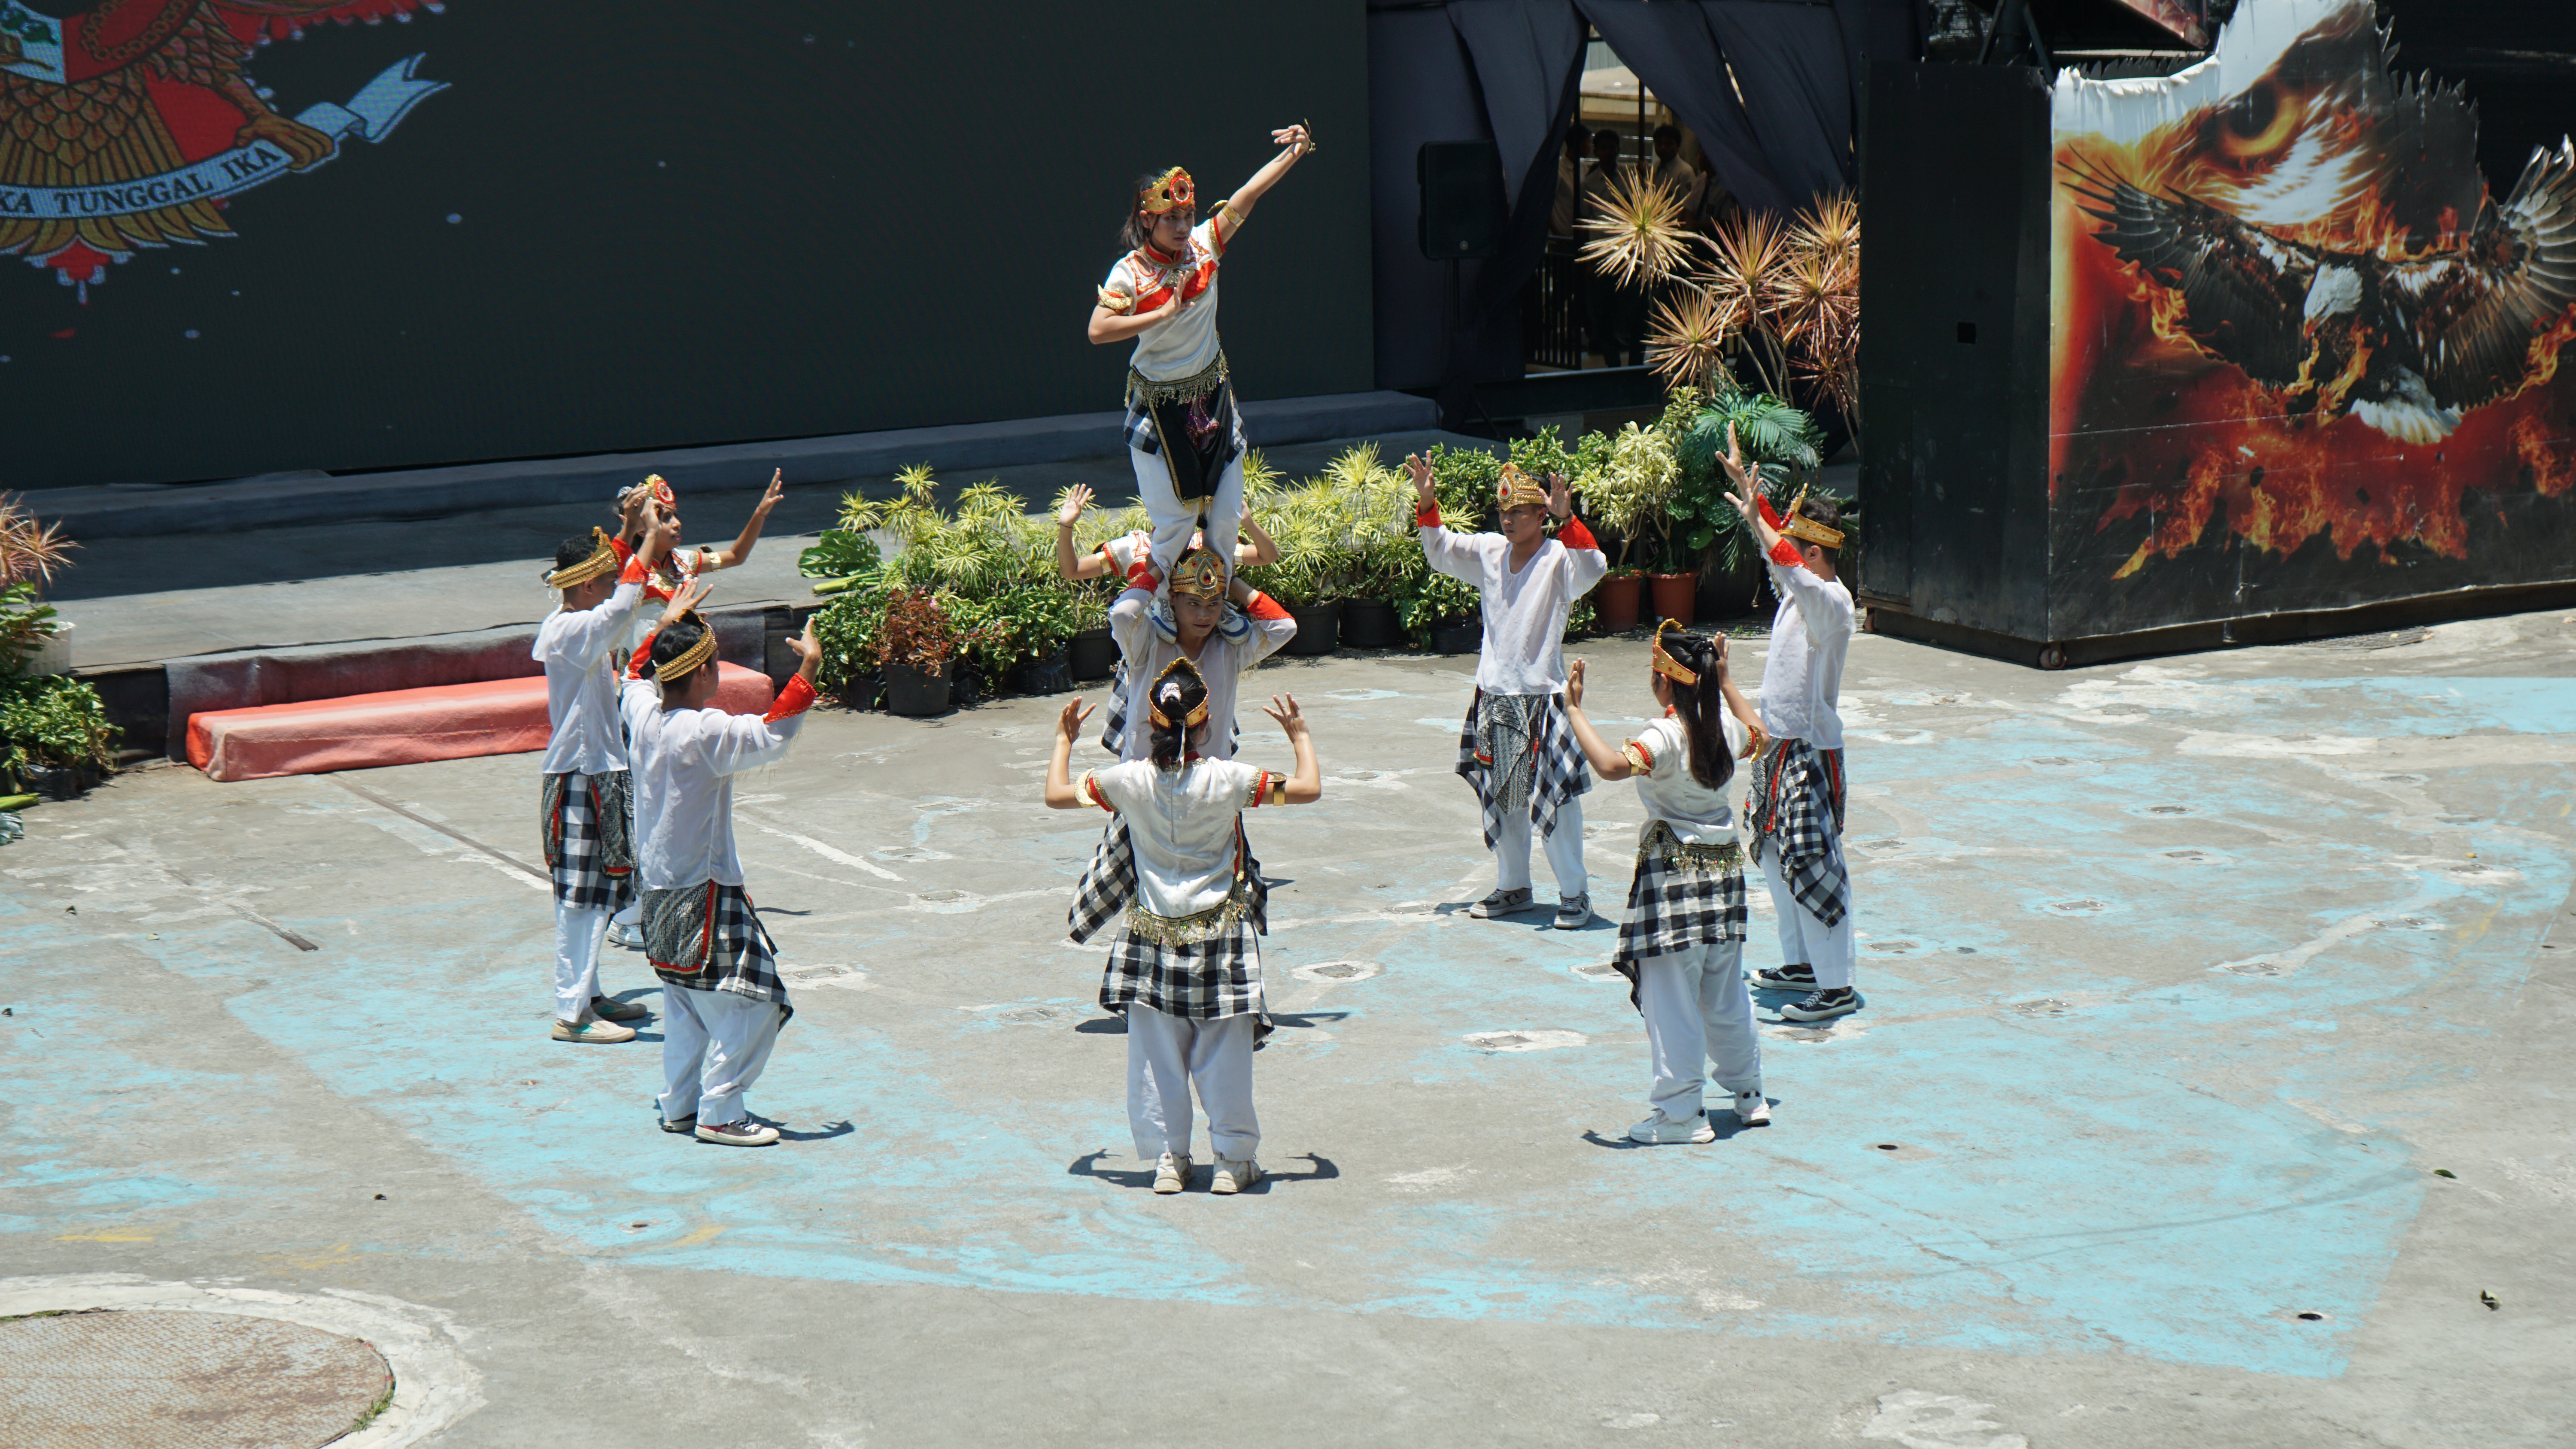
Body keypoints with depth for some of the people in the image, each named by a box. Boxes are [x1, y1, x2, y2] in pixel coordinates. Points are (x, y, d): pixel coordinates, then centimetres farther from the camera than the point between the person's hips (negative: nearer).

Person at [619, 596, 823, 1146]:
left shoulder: (643, 714, 1)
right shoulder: (706, 734, -23)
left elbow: (639, 673, 23)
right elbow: (773, 734, -33)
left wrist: (669, 621, 32)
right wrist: (808, 669, -28)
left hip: (659, 892, 9)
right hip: (705, 897, -9)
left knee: (684, 1007, 19)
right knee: (747, 1005, -4)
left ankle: (679, 1105, 24)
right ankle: (719, 1113, -3)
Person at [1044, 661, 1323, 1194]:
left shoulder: (1131, 780, -9)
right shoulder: (1228, 780, -14)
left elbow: (1056, 795, 2)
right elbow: (1309, 789, -9)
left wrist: (1064, 740, 19)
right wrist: (1299, 735, 8)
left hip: (1154, 935, 1)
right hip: (1221, 937, -1)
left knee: (1156, 1053, 10)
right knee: (1225, 1051, 7)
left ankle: (1167, 1157, 12)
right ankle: (1234, 1158, 14)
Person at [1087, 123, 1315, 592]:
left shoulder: (1203, 246, -5)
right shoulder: (1129, 273, -16)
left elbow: (1245, 198, -12)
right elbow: (1098, 331, -27)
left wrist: (1292, 154, -22)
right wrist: (1164, 313, -26)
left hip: (1212, 396, 4)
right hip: (1160, 405, -4)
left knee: (1226, 511, 7)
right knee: (1176, 516, 0)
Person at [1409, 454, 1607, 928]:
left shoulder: (1559, 559, -9)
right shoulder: (1490, 552, 7)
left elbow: (1593, 569, -28)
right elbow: (1442, 551, 19)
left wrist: (1566, 520, -40)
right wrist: (1426, 503, 6)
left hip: (1541, 697, -6)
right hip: (1493, 696, 6)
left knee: (1554, 797, -4)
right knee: (1500, 797, 14)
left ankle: (1573, 893, 6)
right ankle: (1512, 887, 27)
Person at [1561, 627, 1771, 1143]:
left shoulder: (1667, 735, -21)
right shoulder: (1724, 725, 1)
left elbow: (1612, 765, -38)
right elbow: (1757, 734, 26)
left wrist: (1575, 710, -28)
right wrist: (1724, 681, 33)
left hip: (1674, 872, -8)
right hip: (1724, 864, 8)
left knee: (1671, 998, 0)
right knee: (1724, 994, 20)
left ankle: (1679, 1114, 3)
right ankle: (1748, 1093, 31)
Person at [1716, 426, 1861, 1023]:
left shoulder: (1831, 603, -19)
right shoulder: (1800, 589, 7)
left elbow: (1789, 567, -40)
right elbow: (1770, 534, 20)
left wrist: (1757, 518, -37)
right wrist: (1742, 478, 19)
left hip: (1810, 752, -10)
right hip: (1780, 744, 10)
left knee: (1812, 866, -8)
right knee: (1776, 857, 19)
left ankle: (1836, 986, -3)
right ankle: (1801, 965, 31)